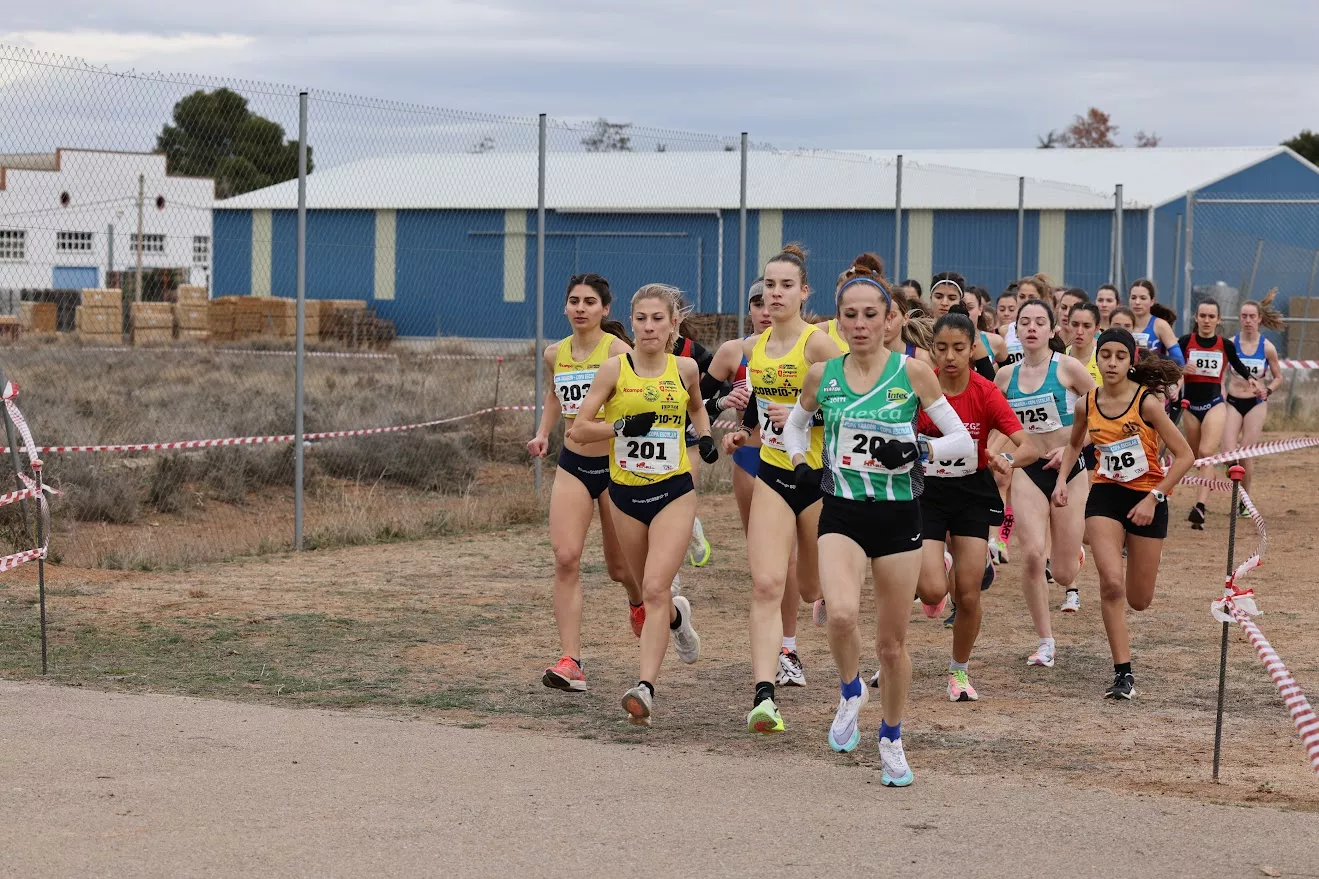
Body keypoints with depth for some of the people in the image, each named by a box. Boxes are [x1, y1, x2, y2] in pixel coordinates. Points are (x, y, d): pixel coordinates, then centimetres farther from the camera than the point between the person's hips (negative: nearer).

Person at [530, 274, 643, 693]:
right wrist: (543, 433, 13)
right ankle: (570, 661, -16)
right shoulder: (555, 354, 4)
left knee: (620, 568, 9)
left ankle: (639, 601, 47)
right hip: (572, 466, 4)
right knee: (565, 558, -14)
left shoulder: (618, 351, -13)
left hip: (616, 465, -4)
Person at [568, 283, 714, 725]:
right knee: (651, 591, 17)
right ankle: (677, 617, 53)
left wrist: (705, 437, 5)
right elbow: (577, 429, -6)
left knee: (655, 590, -17)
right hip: (626, 493, 1)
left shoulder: (685, 368, 0)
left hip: (674, 491, -1)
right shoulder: (615, 369, -6)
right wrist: (621, 426, -19)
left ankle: (645, 688, -21)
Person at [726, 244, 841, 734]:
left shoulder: (818, 343, -12)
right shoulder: (754, 347, 7)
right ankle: (764, 695, -19)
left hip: (821, 475, -4)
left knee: (814, 590, 10)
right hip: (772, 476, 4)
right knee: (766, 584, -13)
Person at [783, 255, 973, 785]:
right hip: (842, 513, 1)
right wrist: (800, 462, 2)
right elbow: (795, 425, 21)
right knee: (841, 613, -27)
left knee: (892, 642, 7)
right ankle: (851, 692, 4)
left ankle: (891, 741, 30)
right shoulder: (822, 376, 2)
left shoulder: (912, 372, -5)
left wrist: (919, 451, -19)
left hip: (898, 516, -1)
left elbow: (963, 441, -2)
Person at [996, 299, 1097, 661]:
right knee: (1032, 555, -19)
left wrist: (1073, 446, -12)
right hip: (1028, 471, 2)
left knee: (1061, 573, 0)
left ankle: (1070, 581, 43)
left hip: (1069, 471, -2)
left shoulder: (1067, 368, -8)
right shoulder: (1006, 376, 3)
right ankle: (1046, 641, -4)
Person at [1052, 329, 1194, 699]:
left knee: (1138, 601, 8)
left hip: (1147, 499, -2)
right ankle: (1123, 673, -11)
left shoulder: (1147, 402, -16)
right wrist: (1062, 480, 4)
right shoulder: (1086, 405, -3)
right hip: (1105, 495, 2)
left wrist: (1153, 498, -18)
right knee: (1111, 585, -19)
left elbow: (1185, 456, -14)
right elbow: (1074, 444, 20)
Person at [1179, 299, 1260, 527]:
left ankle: (1200, 508, -29)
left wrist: (1251, 379, 8)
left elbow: (1238, 365, 21)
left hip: (1214, 404, -2)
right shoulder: (1185, 342, -1)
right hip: (1190, 404, 2)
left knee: (1206, 454, -19)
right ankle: (1200, 503, 31)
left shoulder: (1226, 345, 2)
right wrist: (1183, 370, -17)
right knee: (1197, 457, 12)